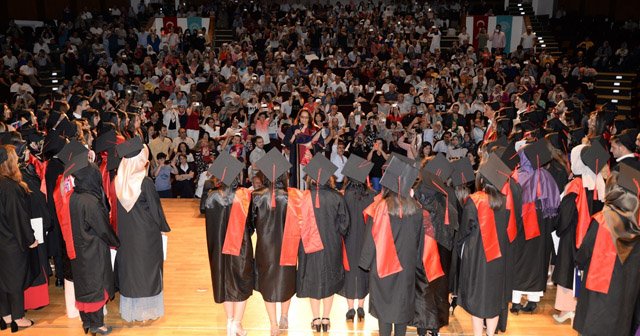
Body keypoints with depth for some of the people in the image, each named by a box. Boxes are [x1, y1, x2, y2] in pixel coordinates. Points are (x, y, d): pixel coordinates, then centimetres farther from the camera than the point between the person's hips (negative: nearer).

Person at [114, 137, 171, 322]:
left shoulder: (119, 180, -8)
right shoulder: (145, 182, -23)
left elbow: (120, 208, 3)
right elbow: (155, 209, -13)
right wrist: (163, 227, 1)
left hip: (126, 235, 5)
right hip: (146, 235, -5)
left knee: (129, 267, 17)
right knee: (147, 269, 12)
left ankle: (129, 310, 31)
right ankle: (147, 310, 24)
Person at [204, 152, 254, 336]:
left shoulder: (212, 197, -10)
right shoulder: (243, 195, -16)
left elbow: (210, 223, 2)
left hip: (219, 247, 3)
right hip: (240, 246, -3)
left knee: (225, 281, 17)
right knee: (242, 283, 11)